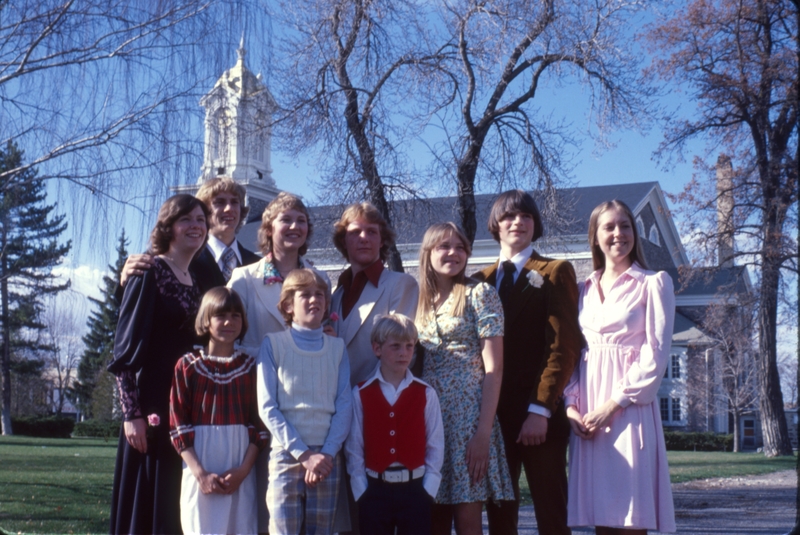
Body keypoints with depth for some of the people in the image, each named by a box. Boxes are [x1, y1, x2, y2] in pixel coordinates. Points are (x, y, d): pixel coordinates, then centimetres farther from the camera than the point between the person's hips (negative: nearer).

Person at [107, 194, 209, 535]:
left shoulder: (199, 281, 14)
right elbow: (126, 349, -12)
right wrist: (131, 413, -18)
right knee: (145, 508, -2)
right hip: (154, 406, -7)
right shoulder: (149, 273, -7)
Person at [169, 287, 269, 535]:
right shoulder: (187, 365, 3)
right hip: (200, 470, -1)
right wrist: (200, 473, -11)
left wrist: (243, 470, -8)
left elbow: (259, 424, 4)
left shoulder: (250, 366, 7)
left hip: (240, 474, 1)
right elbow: (178, 424, -1)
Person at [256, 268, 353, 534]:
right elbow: (267, 407, -4)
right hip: (286, 454, -3)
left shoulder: (337, 347, 10)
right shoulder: (273, 344, 1)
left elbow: (344, 406, 4)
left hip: (327, 456, 3)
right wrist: (303, 454, -10)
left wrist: (327, 453, -9)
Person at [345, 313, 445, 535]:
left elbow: (436, 447, 1)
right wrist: (362, 492, -6)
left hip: (415, 490, 0)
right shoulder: (360, 394, 1)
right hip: (375, 491, 0)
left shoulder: (426, 395, 3)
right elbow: (354, 449, -1)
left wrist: (427, 491, -6)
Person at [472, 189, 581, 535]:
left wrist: (540, 409, -14)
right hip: (494, 415, 4)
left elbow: (564, 345, -6)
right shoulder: (482, 280, 15)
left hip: (540, 417, -4)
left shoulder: (555, 272, 2)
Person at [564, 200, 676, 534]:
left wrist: (615, 403, -13)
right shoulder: (585, 290, 16)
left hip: (630, 409, -4)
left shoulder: (653, 283, 3)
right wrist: (571, 404, -3)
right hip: (587, 411, 4)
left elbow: (656, 352, -5)